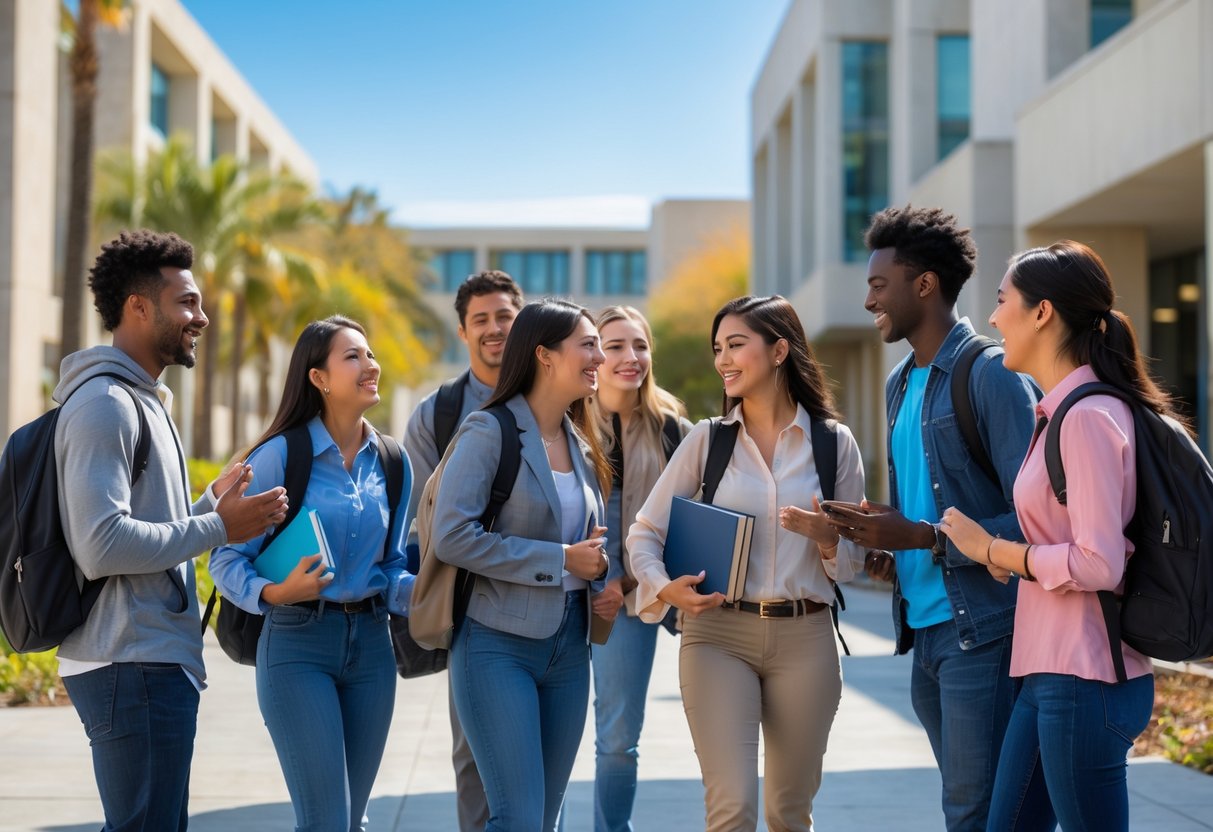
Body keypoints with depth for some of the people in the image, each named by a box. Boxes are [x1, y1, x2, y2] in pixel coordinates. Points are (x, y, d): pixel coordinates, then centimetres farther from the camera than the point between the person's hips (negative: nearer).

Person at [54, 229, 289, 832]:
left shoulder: (143, 400, 20)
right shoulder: (105, 403, -13)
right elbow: (102, 545, -23)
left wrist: (212, 501, 10)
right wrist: (218, 527, -16)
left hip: (154, 662, 10)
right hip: (134, 667, -10)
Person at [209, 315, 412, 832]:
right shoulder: (280, 455, -9)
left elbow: (392, 567, 10)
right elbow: (227, 561, -9)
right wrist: (274, 593, -27)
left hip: (371, 644, 5)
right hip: (298, 644, -5)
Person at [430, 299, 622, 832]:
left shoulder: (581, 443, 13)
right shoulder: (488, 432, -10)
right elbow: (451, 536, -19)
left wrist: (608, 579, -1)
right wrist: (560, 561, -17)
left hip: (568, 647, 7)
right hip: (499, 643, -7)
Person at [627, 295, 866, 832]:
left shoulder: (834, 443, 4)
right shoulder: (707, 439, 3)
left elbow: (853, 560, 8)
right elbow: (643, 533, 3)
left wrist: (826, 538, -14)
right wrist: (666, 588, -17)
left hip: (805, 636, 1)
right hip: (719, 634, -1)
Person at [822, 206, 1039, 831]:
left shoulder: (991, 374, -11)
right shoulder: (900, 385, 16)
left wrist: (922, 538, -19)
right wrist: (889, 548, 6)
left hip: (979, 631, -8)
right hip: (922, 628, 8)